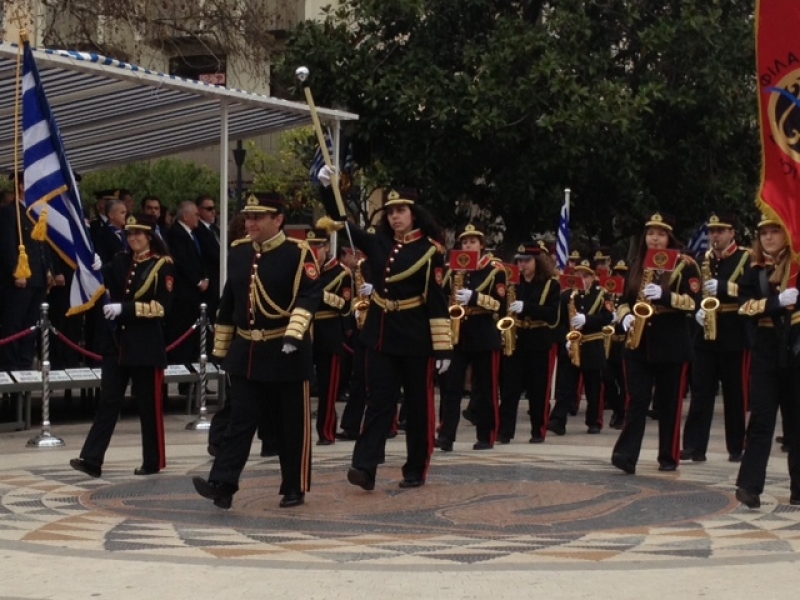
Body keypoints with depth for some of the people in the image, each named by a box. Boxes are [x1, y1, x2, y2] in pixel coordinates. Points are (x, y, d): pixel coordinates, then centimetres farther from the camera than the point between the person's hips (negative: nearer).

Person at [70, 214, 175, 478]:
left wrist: (124, 308, -19)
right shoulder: (120, 261, 11)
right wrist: (96, 269, -17)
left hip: (146, 345, -5)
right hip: (116, 342, 5)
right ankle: (92, 459, -2)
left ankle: (153, 462, 14)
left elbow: (162, 307, -12)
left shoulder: (162, 265, -5)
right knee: (108, 401, 1)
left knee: (149, 405, 4)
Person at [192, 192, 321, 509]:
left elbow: (309, 296, -20)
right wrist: (221, 349, 16)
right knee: (240, 421, 0)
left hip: (286, 354, -4)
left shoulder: (298, 253, -8)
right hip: (246, 353, 4)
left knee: (292, 425, 5)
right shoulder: (238, 252, 8)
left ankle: (295, 488, 17)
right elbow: (228, 303, 14)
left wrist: (293, 334, -34)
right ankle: (222, 485, -5)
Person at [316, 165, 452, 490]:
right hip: (380, 335, 4)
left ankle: (416, 470, 17)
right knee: (378, 401, -1)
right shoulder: (378, 244, 7)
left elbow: (437, 301, -9)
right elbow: (342, 222, 8)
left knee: (418, 404, 6)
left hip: (415, 338, -4)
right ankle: (365, 467, -8)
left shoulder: (430, 250, -7)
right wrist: (327, 187, -7)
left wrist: (443, 346, -12)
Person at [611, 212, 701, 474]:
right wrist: (625, 316, -6)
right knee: (637, 400, -3)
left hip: (672, 344, -3)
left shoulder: (684, 264, -1)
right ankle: (626, 455, -10)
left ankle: (669, 457, 14)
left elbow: (694, 302, -10)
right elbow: (625, 299, 16)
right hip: (639, 343, 3)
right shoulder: (637, 265, 13)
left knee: (669, 402, 5)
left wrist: (664, 296, -24)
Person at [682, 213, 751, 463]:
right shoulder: (704, 259, 13)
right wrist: (697, 310, -5)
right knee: (700, 392, -1)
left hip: (733, 335, -4)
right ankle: (694, 446, -2)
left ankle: (736, 447, 12)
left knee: (734, 393, 4)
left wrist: (722, 287, -23)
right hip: (706, 334, 4)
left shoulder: (746, 259, -1)